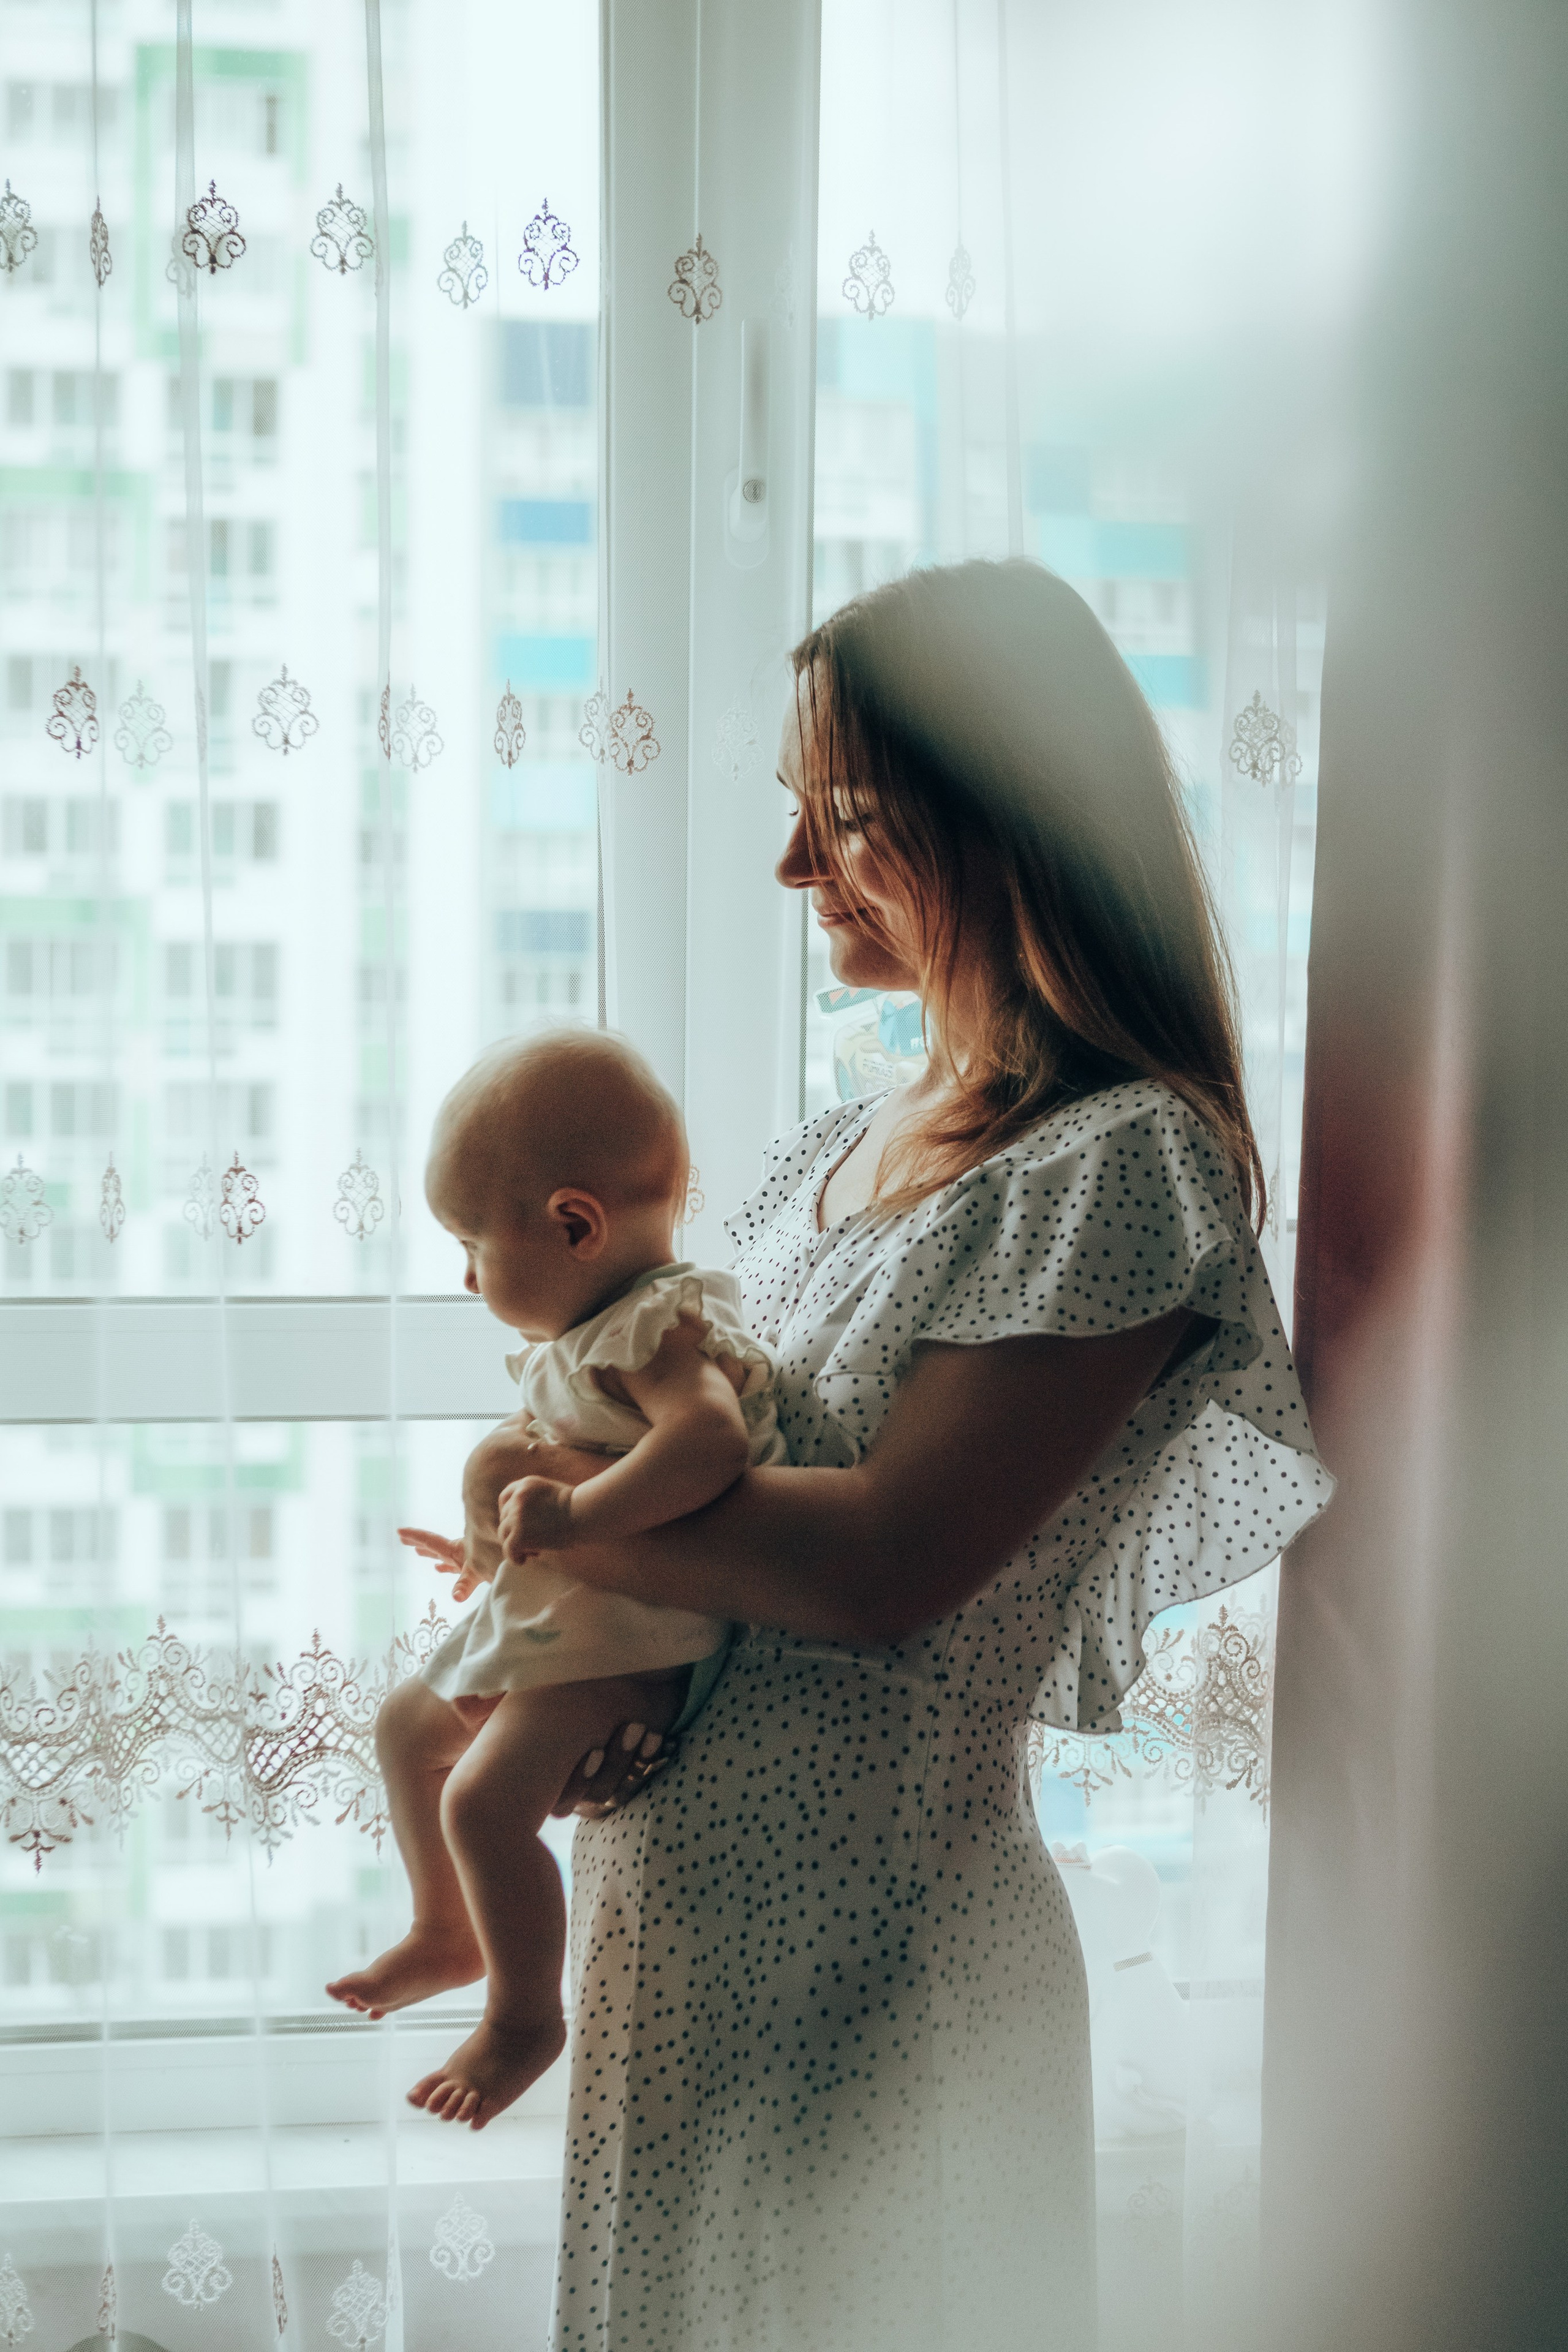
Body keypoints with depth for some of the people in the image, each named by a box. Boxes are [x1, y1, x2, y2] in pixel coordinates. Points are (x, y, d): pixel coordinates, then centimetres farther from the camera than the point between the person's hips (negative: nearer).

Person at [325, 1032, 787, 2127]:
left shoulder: (662, 1328, -24)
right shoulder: (591, 1334, 9)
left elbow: (710, 1439, -43)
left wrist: (572, 1516, -47)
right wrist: (499, 1543, 28)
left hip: (623, 1638, -11)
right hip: (539, 1621, 11)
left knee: (485, 1797, -23)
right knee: (408, 1722, 24)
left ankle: (526, 2015, -3)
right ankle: (449, 1934, 39)